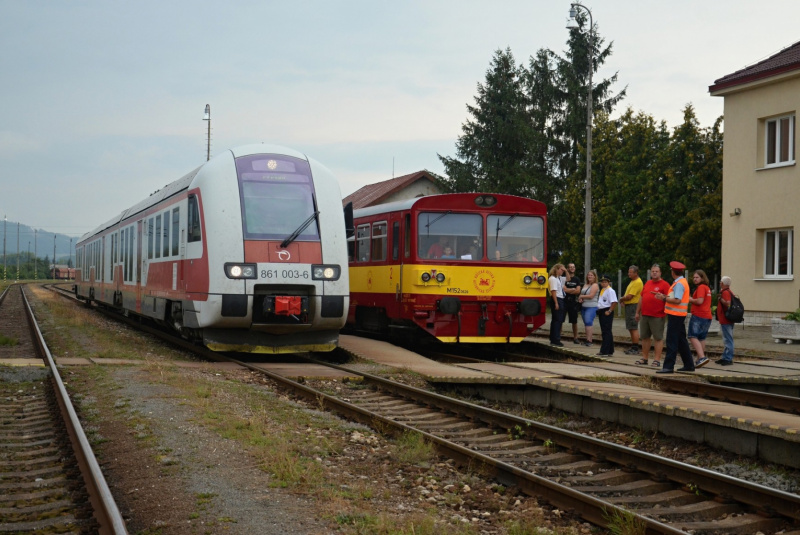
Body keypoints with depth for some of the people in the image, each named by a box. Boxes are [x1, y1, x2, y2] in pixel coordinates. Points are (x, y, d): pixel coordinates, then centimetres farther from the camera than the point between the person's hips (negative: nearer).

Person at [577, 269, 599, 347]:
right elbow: (581, 293, 22)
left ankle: (589, 340, -21)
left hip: (591, 307, -8)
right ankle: (588, 339, 12)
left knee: (588, 322, -18)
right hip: (584, 306, 8)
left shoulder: (595, 285, -6)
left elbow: (591, 296, -15)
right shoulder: (585, 285, 18)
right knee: (586, 323, 8)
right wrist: (580, 299, 0)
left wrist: (581, 296, -3)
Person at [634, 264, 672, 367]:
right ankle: (644, 358, 19)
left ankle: (657, 359, 0)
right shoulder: (647, 283, 17)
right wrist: (638, 312, 20)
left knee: (658, 338, -2)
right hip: (644, 315, 7)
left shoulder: (664, 284, -3)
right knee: (645, 337, 11)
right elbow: (641, 298, 21)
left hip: (657, 317, -7)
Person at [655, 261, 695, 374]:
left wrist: (664, 298, -17)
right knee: (682, 340, 16)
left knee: (672, 341, -10)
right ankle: (689, 365, 22)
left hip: (675, 316, -10)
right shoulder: (682, 282, 15)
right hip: (679, 315, 10)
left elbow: (677, 300, -24)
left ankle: (669, 366, -11)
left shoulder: (679, 284, -16)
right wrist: (666, 297, 9)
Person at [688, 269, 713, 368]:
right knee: (701, 338, 15)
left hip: (698, 315, -10)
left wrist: (691, 300, -5)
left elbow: (700, 301, -21)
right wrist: (692, 300, 15)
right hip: (707, 316, 10)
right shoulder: (707, 288, 20)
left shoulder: (701, 287, -10)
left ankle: (702, 357, -24)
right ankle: (699, 359, 19)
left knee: (693, 337, -11)